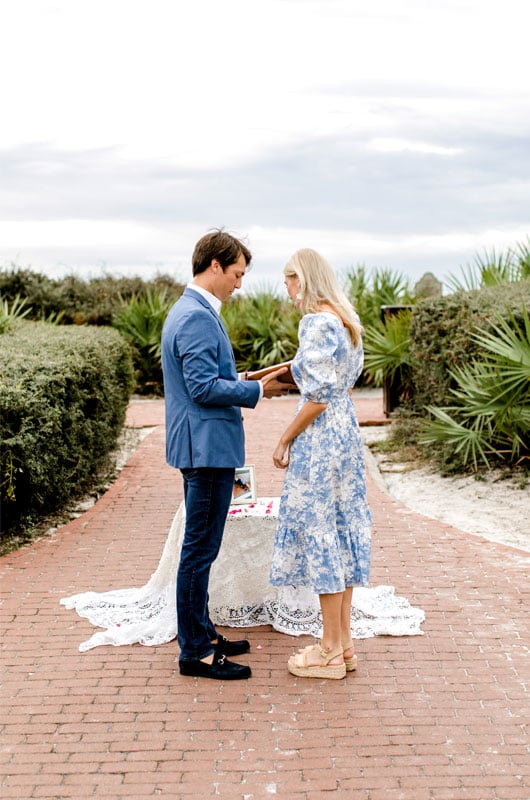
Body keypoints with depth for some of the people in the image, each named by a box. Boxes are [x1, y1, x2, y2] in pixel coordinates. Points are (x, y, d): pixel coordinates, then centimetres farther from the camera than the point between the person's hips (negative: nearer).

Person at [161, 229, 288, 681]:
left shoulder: (192, 311, 16)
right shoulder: (197, 317, -18)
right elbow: (204, 387, -22)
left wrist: (243, 381, 13)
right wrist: (257, 390, -14)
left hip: (205, 447, 11)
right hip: (207, 447, -11)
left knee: (201, 546, 18)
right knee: (200, 549, -3)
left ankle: (201, 632, 29)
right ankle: (195, 652, 5)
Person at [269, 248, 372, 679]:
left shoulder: (317, 323, -17)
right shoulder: (346, 322, 12)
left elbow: (319, 396, -20)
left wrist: (285, 439, -11)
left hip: (319, 438, -10)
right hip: (347, 432, 10)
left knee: (319, 534, -2)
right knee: (340, 531, 12)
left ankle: (330, 651, 7)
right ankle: (343, 643, 19)